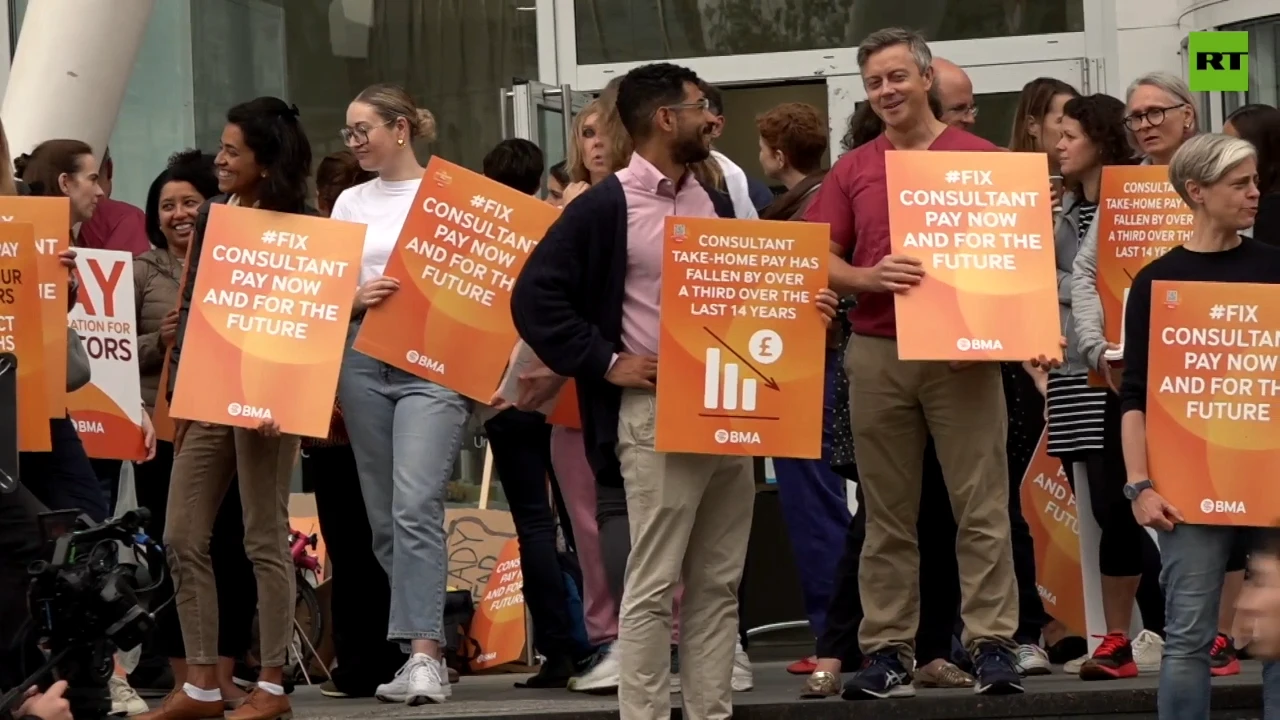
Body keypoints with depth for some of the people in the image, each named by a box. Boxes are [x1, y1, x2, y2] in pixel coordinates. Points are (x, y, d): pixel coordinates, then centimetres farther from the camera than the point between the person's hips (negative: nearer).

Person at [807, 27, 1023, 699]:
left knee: (981, 507, -4)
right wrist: (870, 278, -11)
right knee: (887, 513, 5)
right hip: (876, 355, 3)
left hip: (963, 357, -2)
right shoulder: (852, 171, 11)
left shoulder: (981, 159, 3)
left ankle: (992, 644, -3)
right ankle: (886, 649, 7)